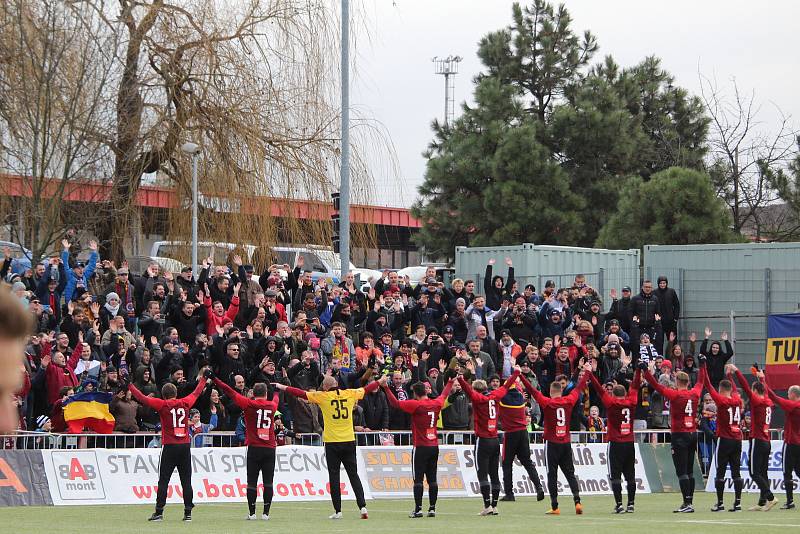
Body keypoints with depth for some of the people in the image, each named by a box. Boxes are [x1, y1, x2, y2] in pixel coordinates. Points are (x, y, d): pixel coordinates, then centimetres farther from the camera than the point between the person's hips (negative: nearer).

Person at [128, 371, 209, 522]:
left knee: (163, 481, -1)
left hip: (169, 447, -3)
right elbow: (196, 393, 24)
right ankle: (188, 512, 4)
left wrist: (129, 385, 8)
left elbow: (142, 398, -2)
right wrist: (204, 379, 40)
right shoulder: (185, 403, 6)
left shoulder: (162, 404, -3)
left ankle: (159, 512, -5)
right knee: (186, 481, 5)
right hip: (185, 447, 3)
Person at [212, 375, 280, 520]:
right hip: (270, 449, 2)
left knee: (252, 481, 2)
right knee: (268, 482, 2)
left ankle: (252, 513, 1)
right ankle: (266, 513, 0)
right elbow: (275, 399, 33)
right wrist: (276, 391, 57)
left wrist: (214, 379, 8)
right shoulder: (272, 405, 8)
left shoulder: (249, 404, -2)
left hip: (254, 448, -2)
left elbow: (230, 392, 0)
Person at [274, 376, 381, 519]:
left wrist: (282, 387, 8)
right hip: (349, 442, 3)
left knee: (334, 476, 2)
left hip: (332, 443, -3)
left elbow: (301, 393, -2)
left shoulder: (323, 396, -4)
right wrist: (379, 382, 37)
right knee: (354, 475, 7)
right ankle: (362, 506, -3)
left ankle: (338, 510, 0)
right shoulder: (350, 394, 4)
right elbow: (366, 389, 20)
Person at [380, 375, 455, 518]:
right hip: (434, 446, 6)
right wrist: (450, 382, 45)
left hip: (421, 447, -6)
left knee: (418, 479, -5)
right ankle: (432, 508, 6)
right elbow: (444, 395, 27)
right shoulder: (436, 404, 6)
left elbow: (395, 403, -16)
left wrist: (385, 387, -10)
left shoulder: (416, 404, -12)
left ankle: (418, 509, -8)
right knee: (432, 479, 7)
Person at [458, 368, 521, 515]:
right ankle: (494, 506, 10)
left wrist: (460, 378, -39)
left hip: (483, 440, -6)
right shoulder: (494, 397, 7)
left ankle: (487, 506, -16)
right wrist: (516, 372, 36)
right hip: (495, 440, 6)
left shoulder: (478, 398, -8)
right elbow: (506, 386, 22)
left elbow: (468, 389, -26)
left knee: (482, 474, -8)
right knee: (494, 474, 9)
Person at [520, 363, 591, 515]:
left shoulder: (547, 402, -8)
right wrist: (587, 372, 28)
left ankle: (555, 507, -2)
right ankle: (577, 501, -6)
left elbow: (531, 390, -9)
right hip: (566, 443, 3)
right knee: (570, 473, 9)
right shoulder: (569, 401, 1)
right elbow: (579, 388, 14)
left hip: (552, 444, -3)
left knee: (552, 475, 0)